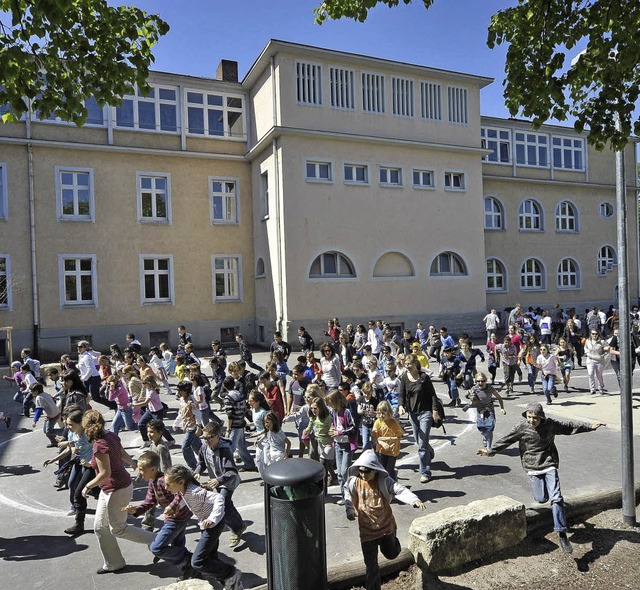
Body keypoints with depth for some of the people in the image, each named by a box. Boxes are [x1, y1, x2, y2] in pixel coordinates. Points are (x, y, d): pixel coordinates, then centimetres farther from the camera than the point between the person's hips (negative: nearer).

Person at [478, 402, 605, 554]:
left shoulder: (550, 424, -5)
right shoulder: (521, 428, -9)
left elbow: (569, 426, 6)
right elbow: (505, 441, -5)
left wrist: (590, 426, 5)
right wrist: (490, 452, -8)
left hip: (549, 465, 0)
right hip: (533, 468, 0)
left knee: (556, 498, -12)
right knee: (541, 499, -1)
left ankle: (562, 534, -6)